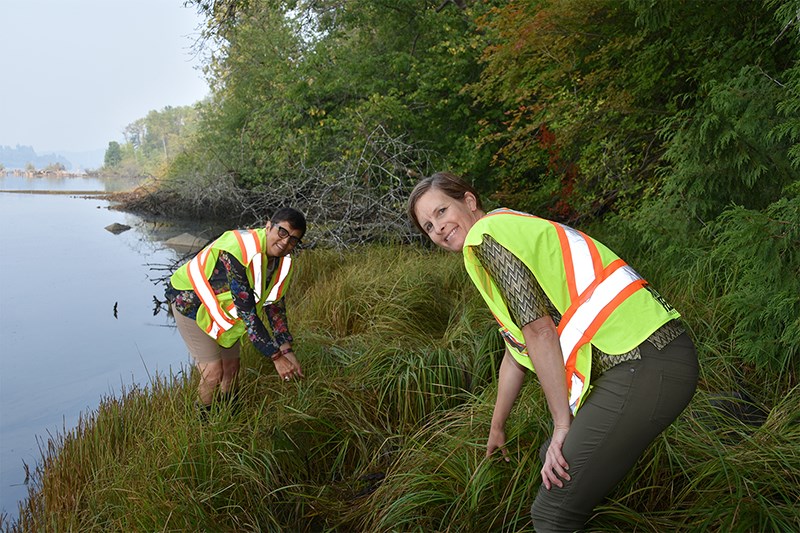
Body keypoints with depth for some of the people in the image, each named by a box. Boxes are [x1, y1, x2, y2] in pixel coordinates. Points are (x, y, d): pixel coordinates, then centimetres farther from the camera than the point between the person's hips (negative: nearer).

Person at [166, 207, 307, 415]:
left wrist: (287, 351, -12)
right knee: (213, 372, -11)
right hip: (191, 301, -7)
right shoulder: (239, 251, -37)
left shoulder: (283, 262, -12)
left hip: (225, 308, 7)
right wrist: (276, 357, -33)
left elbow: (275, 304, -3)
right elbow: (247, 312, -37)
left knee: (232, 366, 12)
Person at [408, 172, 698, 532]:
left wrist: (562, 425, -8)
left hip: (642, 366, -10)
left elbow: (538, 330, -13)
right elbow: (516, 352, 30)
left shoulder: (485, 235, -5)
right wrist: (497, 429, 37)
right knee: (554, 462, 25)